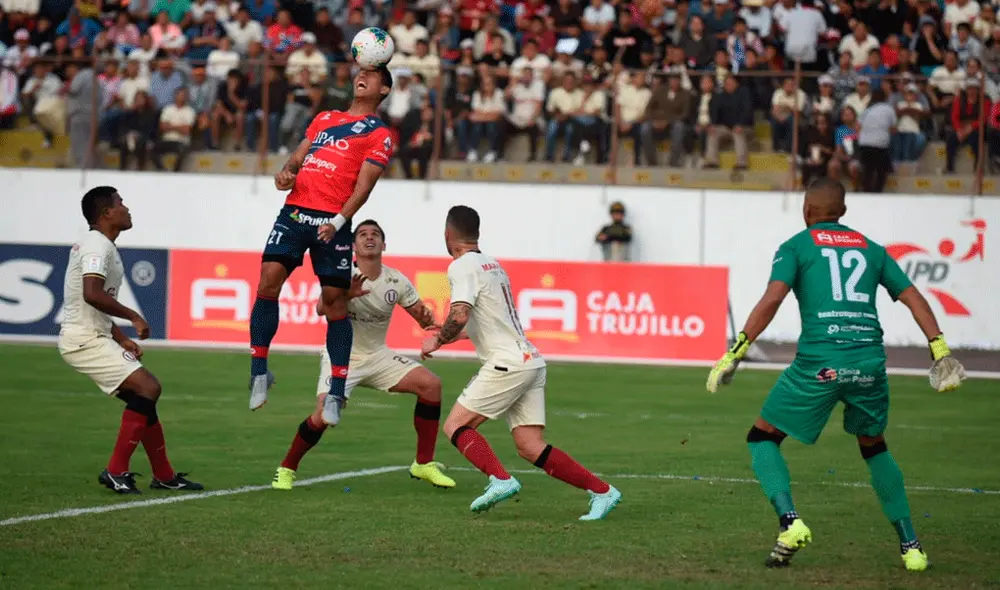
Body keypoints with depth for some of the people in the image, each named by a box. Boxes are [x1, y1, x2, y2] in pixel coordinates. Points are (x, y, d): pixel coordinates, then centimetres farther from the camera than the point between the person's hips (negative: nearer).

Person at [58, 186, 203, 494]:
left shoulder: (99, 245, 19)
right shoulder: (98, 245, -14)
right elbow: (92, 294, -29)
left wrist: (122, 338, 20)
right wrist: (133, 317, -19)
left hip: (94, 337, 11)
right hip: (85, 339, -11)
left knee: (143, 397, 12)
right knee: (147, 387, -18)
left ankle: (164, 476, 18)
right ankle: (116, 472, -14)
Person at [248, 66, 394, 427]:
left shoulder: (378, 134, 7)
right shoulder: (324, 119, 24)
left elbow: (364, 185, -3)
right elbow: (299, 156, 23)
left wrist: (338, 221, -17)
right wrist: (286, 172, -1)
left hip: (332, 222, -4)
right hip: (295, 210, 4)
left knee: (334, 299, -4)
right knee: (269, 279, -13)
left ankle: (336, 394, 4)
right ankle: (259, 373, -4)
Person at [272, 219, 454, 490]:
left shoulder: (397, 281, -4)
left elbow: (423, 318, 3)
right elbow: (321, 309, -30)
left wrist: (427, 318, -23)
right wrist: (345, 294, -51)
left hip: (377, 356, 4)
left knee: (431, 384, -13)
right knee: (325, 414, -26)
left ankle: (424, 464, -1)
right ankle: (286, 469, -1)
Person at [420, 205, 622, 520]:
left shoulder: (462, 267, -7)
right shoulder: (493, 264, 21)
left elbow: (460, 316, -21)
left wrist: (437, 340, -3)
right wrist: (450, 334, 42)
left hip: (508, 364, -8)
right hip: (530, 360, 8)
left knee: (455, 426, -3)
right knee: (530, 447, 3)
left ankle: (501, 480, -20)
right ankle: (602, 491, -4)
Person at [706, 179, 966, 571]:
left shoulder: (797, 246, 8)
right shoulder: (871, 249, 20)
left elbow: (771, 299, -7)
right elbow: (912, 296, 12)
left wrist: (734, 354, -7)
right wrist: (940, 350, 10)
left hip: (820, 361, -4)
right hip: (870, 359, 4)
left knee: (762, 438, 11)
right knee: (874, 447, 26)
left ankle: (790, 522, -11)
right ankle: (910, 546, 20)